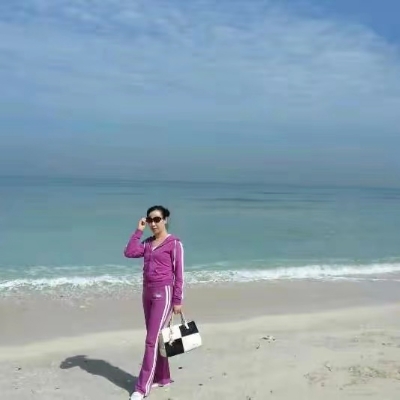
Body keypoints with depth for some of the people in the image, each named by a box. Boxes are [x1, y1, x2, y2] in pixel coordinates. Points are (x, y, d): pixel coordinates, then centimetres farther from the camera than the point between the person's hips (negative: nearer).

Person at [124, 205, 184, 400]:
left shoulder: (174, 243, -8)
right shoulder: (147, 243, 11)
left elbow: (179, 274, -10)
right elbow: (129, 253, -3)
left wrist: (178, 300, -12)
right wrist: (138, 231, -1)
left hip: (164, 294, -7)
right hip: (147, 293, 7)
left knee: (151, 340, -7)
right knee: (155, 338, 14)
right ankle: (162, 378, 27)